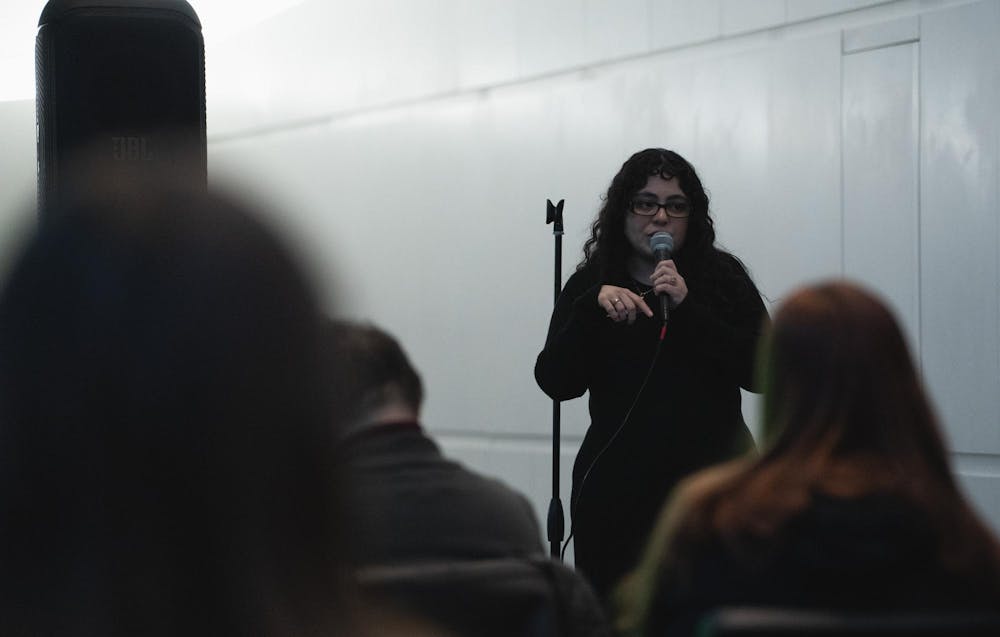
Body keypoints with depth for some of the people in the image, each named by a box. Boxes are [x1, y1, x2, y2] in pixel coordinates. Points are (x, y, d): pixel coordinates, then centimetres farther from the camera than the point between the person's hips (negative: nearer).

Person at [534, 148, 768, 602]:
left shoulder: (723, 278, 6)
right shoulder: (589, 286, 8)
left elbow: (762, 372, -6)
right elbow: (555, 382, -4)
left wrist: (688, 307, -15)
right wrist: (594, 306, -16)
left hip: (712, 484, 0)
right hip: (618, 492, 1)